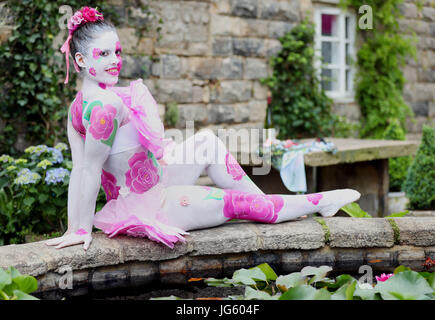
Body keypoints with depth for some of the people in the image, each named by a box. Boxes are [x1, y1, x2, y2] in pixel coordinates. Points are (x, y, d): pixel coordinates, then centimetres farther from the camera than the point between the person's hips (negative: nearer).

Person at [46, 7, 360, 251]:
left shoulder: (78, 107, 0)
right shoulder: (106, 104, -31)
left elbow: (78, 170, 0)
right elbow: (89, 170, -28)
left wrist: (74, 226, 2)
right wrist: (82, 229, -21)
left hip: (137, 191, 10)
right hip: (148, 206, -10)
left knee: (206, 140, 18)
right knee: (238, 203, 5)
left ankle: (265, 202, 25)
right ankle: (319, 203, 24)